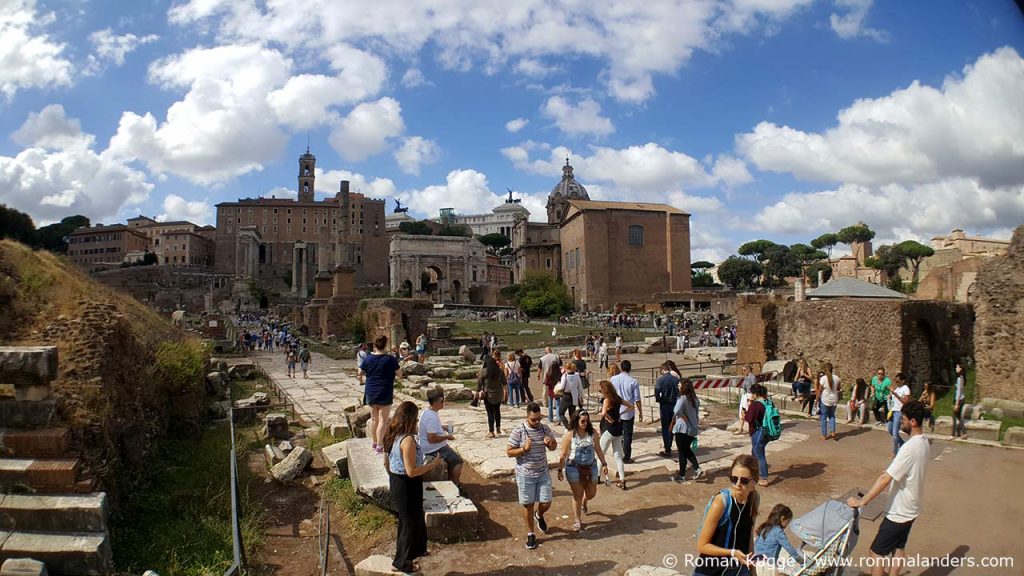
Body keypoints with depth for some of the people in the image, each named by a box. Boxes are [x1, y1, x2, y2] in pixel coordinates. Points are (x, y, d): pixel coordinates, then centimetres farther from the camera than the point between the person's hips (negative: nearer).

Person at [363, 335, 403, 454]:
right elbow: (399, 373, -5)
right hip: (385, 394, -4)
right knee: (383, 420, 1)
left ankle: (374, 442, 27)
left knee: (374, 418, 17)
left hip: (371, 394, 4)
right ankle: (379, 445, -1)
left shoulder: (368, 359, -2)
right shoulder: (390, 359, -13)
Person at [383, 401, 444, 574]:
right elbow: (412, 471, -28)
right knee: (411, 523, 11)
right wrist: (433, 464, -18)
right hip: (408, 486, -9)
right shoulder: (408, 440, -28)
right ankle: (402, 562, 25)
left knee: (406, 520, 27)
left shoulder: (390, 435, -1)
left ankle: (414, 550, 45)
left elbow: (386, 463, 10)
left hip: (396, 482, 9)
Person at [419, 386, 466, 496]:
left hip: (427, 447, 11)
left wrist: (443, 427, 11)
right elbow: (432, 438, -30)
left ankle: (451, 481, 27)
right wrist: (447, 437, -17)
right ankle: (456, 485, 5)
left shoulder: (428, 412, 6)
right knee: (458, 460, -6)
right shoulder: (432, 417, -28)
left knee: (454, 457, 21)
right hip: (434, 449, -11)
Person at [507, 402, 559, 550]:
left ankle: (539, 516, 42)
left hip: (543, 473, 3)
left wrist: (550, 442, -13)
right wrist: (524, 449, -26)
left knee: (546, 503, 6)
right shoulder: (518, 431, -15)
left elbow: (553, 447, 11)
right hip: (525, 475, -3)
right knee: (528, 505, 7)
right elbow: (509, 452, -11)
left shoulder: (545, 429, -3)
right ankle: (530, 535, 25)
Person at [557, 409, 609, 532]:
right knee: (577, 495, 3)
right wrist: (560, 470, -4)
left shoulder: (593, 433, -5)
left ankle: (583, 502, 51)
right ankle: (577, 521, 21)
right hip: (574, 468, -3)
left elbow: (598, 449, 6)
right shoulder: (570, 435, -13)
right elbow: (563, 455, -7)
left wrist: (604, 464, 7)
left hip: (591, 467, 3)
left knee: (591, 493, 14)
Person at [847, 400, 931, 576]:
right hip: (911, 507, 9)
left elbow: (885, 478, -30)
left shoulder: (910, 448, -29)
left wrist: (862, 501, -26)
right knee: (899, 547, 22)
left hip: (899, 511, -9)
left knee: (877, 552, 0)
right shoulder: (924, 443, 0)